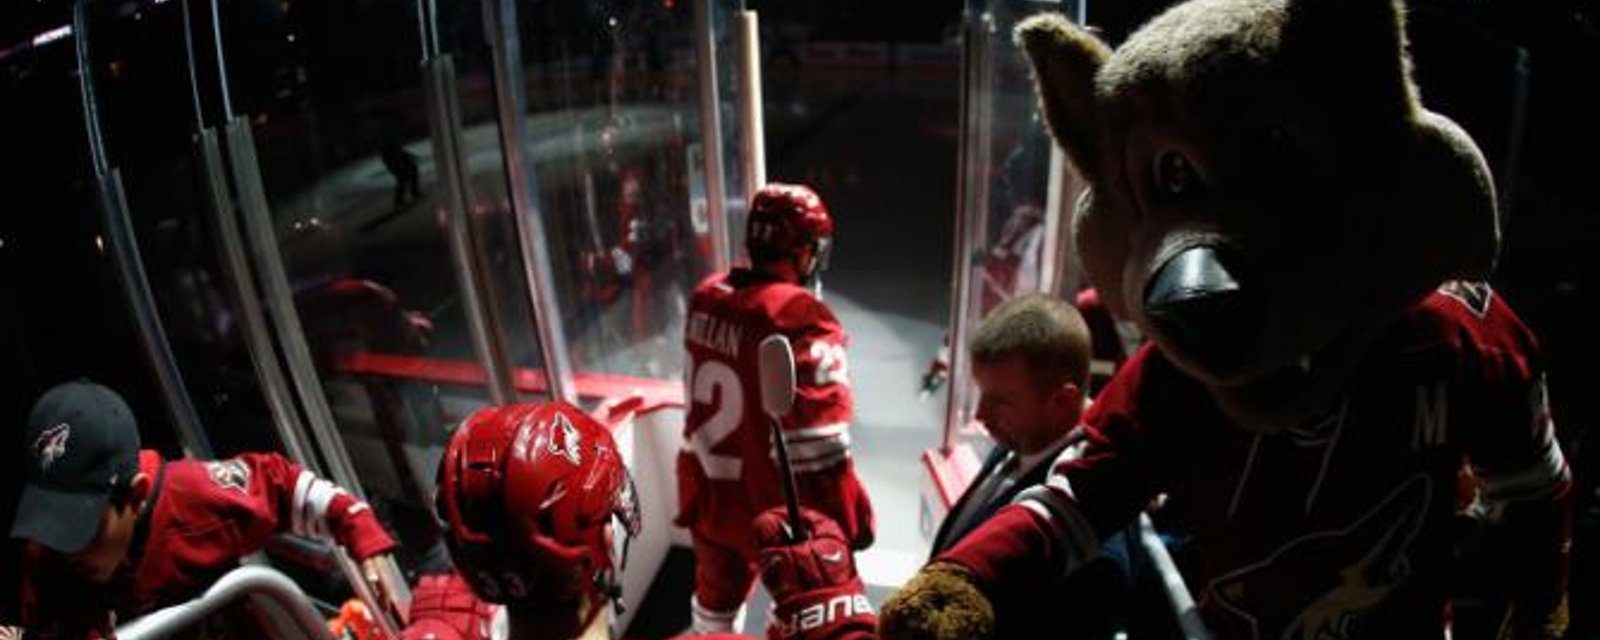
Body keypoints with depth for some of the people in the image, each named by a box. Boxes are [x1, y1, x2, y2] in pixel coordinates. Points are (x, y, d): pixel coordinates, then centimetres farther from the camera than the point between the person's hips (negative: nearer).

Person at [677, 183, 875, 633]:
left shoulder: (705, 297, -6)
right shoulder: (800, 321, -28)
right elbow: (817, 449, -26)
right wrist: (852, 521, -14)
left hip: (706, 492, 6)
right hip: (774, 509, -6)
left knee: (716, 594, 29)